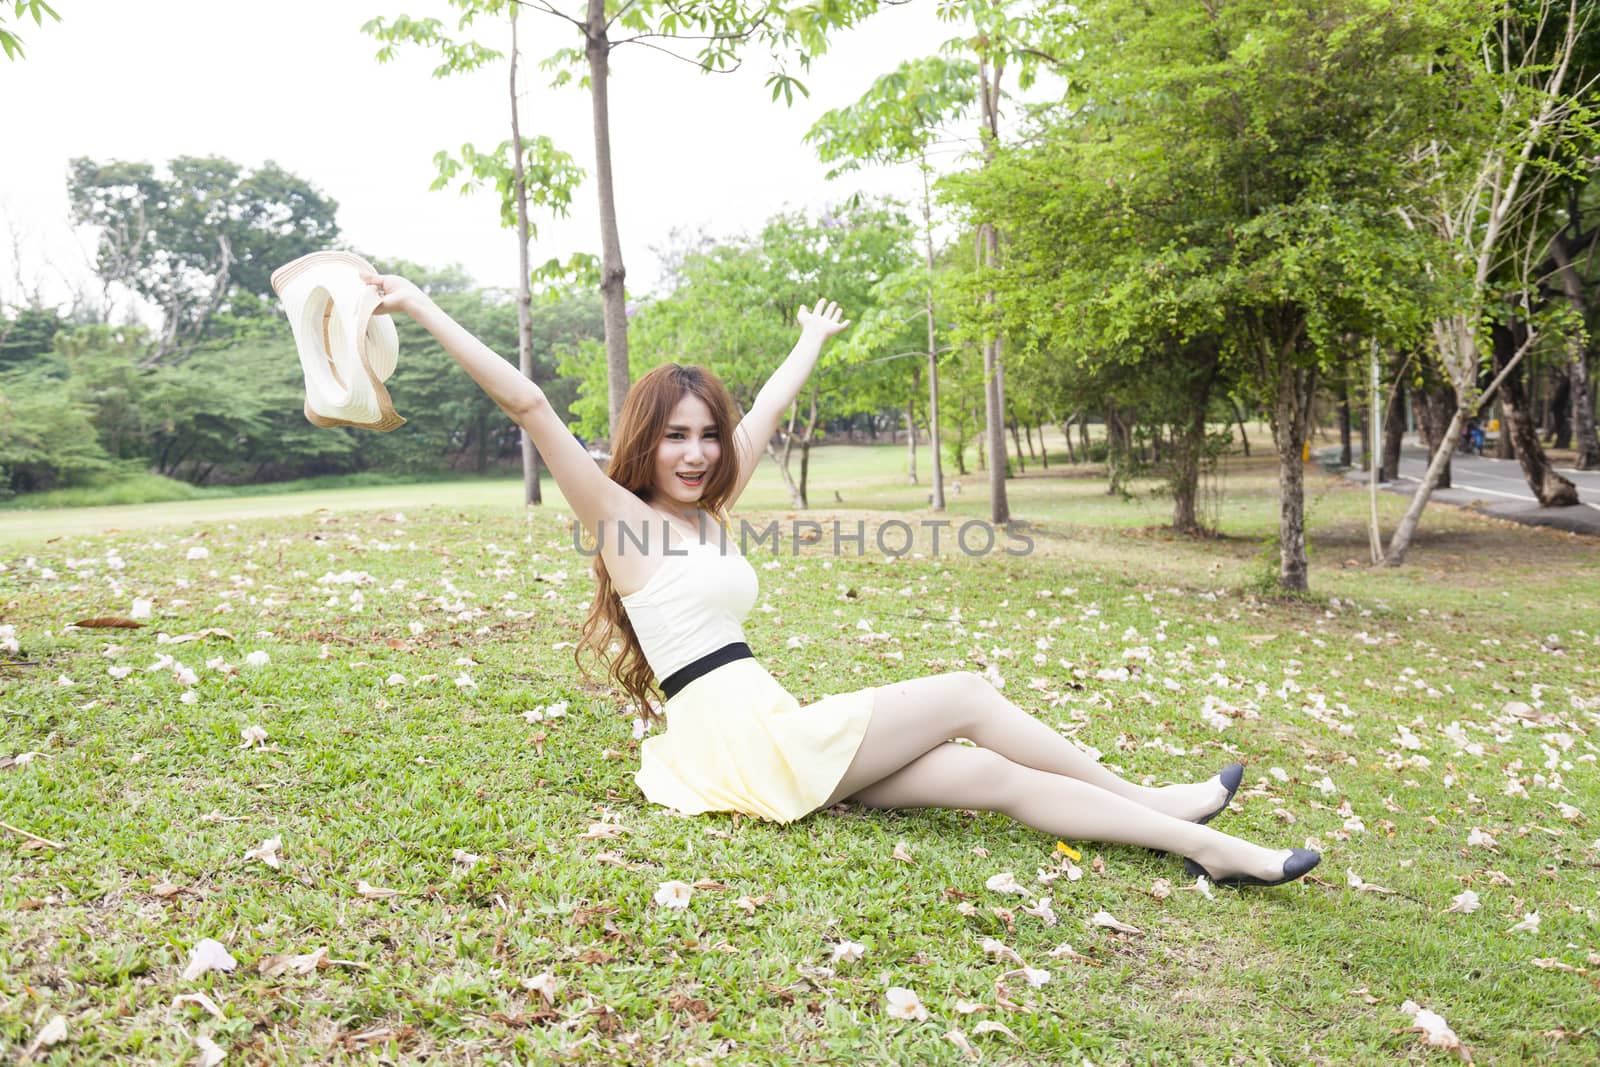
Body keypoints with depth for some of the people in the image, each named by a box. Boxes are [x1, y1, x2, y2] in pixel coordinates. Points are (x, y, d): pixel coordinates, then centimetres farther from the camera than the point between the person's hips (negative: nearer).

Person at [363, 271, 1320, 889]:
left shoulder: (709, 511, 16)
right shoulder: (619, 517, -5)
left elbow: (767, 412, 28)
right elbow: (528, 404, -11)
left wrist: (812, 343, 42)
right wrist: (422, 309, -15)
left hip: (774, 741, 8)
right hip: (738, 738, -8)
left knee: (996, 776, -1)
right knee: (970, 696, -7)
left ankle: (1204, 845, 5)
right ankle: (1156, 801, 8)